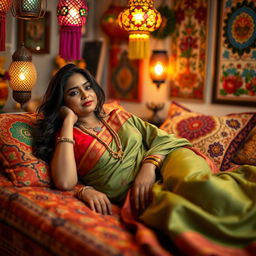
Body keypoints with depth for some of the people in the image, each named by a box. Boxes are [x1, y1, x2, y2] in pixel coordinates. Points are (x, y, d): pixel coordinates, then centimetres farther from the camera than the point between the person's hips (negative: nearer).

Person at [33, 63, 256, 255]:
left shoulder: (119, 115, 23)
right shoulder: (64, 137, 12)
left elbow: (161, 138, 12)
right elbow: (65, 182, -8)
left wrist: (149, 166, -9)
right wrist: (68, 122, -3)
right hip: (133, 193, -3)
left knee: (193, 181, -35)